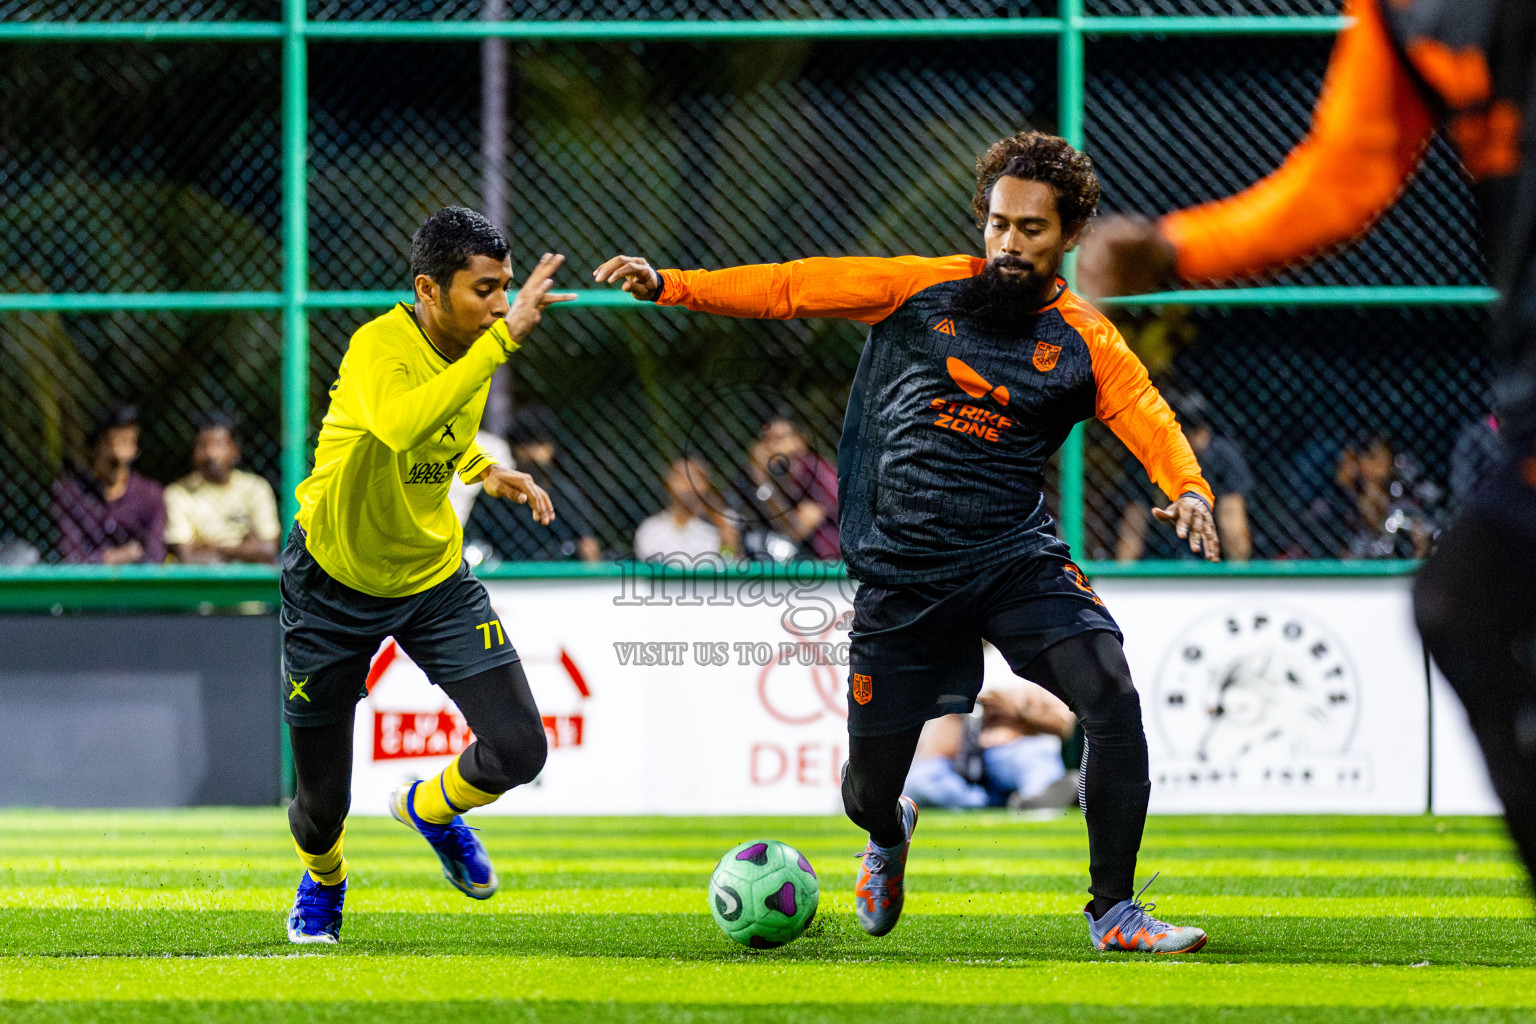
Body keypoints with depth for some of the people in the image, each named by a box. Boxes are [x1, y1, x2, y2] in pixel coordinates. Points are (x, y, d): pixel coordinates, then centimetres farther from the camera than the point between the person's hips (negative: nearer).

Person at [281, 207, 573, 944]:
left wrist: (485, 470, -1)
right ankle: (322, 880, 43)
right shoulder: (380, 347, -28)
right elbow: (400, 424, -52)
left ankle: (429, 808, 23)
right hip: (333, 580, -5)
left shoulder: (473, 346, -6)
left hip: (435, 576, 5)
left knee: (518, 750, -12)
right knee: (321, 797, 5)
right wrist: (503, 340, -53)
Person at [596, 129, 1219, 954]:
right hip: (901, 577, 0)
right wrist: (668, 285, -9)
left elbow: (1150, 420, -13)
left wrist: (1189, 489, -35)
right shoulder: (924, 289, 1)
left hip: (1018, 560, 0)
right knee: (868, 790, 7)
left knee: (1112, 698, -24)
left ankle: (1114, 913, -11)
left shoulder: (1085, 343, 0)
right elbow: (797, 289, -1)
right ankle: (889, 837, 48)